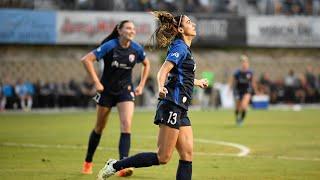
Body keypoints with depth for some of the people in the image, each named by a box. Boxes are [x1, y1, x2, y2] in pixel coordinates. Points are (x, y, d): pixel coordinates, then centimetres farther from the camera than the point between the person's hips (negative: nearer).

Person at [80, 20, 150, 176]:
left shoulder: (136, 49, -6)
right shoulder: (109, 46, -18)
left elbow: (146, 65, 15)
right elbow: (86, 60, -21)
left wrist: (141, 85, 8)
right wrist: (96, 82, -21)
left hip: (125, 91, 2)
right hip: (107, 91, -2)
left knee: (126, 125, -17)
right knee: (99, 128, 11)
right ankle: (88, 162, 30)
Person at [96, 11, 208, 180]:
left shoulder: (184, 48, 19)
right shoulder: (180, 47, -9)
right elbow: (163, 71, -22)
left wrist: (197, 82, 50)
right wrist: (161, 87, -42)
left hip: (180, 110, 10)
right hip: (172, 106, -10)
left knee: (187, 155, 1)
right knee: (162, 157, -9)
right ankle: (114, 166, -3)